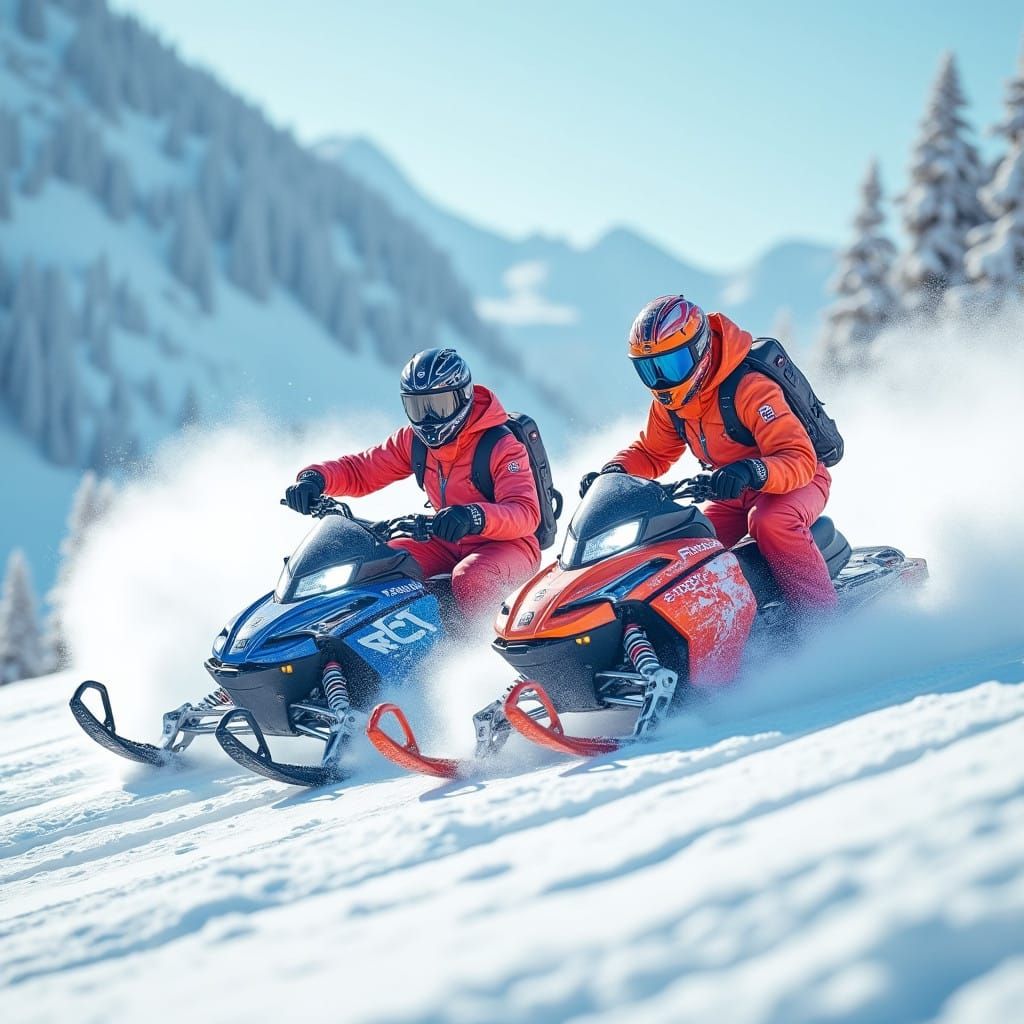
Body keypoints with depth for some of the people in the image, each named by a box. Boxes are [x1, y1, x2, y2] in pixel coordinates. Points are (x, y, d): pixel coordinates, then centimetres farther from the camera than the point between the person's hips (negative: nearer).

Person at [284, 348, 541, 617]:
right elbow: (359, 470, 5)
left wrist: (475, 517, -52)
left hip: (509, 545, -7)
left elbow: (527, 514, -31)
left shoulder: (501, 446, -19)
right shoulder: (413, 440, 0)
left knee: (470, 580, -38)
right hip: (450, 545, 7)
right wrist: (315, 477, -17)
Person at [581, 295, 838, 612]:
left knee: (772, 522, -37)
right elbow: (652, 454, 13)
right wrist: (612, 471, -9)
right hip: (735, 494, 8)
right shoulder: (669, 401, -4)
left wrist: (751, 472, -54)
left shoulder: (749, 387, -28)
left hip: (799, 480, -8)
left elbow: (800, 461, -35)